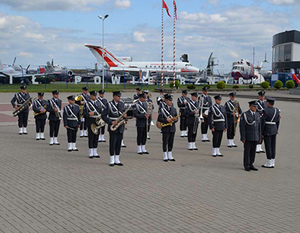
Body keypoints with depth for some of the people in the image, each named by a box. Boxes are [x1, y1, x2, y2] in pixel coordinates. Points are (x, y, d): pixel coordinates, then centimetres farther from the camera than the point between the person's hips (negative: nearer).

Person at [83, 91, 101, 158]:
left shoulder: (98, 103, 13)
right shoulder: (87, 103, -4)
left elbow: (101, 112, 17)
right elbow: (84, 113, -9)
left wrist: (101, 116, -3)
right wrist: (89, 114, -28)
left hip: (97, 122, 5)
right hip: (91, 122, -5)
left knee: (96, 137, 8)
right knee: (91, 137, -2)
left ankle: (95, 152, 15)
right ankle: (91, 153, 4)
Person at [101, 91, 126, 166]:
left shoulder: (122, 104, 10)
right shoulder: (109, 104, -6)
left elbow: (124, 113, 18)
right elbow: (103, 115, -7)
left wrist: (125, 116, -6)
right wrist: (111, 122, -17)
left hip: (120, 127, 5)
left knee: (119, 143, 8)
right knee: (112, 143, -2)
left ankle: (117, 160, 15)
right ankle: (111, 161, 6)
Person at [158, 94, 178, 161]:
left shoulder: (174, 109, 11)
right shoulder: (162, 109, -5)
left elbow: (176, 118, 11)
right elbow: (159, 119, -10)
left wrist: (174, 120, -11)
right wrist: (166, 119, -22)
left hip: (172, 128, 5)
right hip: (166, 128, -5)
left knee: (171, 142, 8)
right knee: (165, 142, 0)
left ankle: (170, 156, 16)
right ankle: (165, 157, 8)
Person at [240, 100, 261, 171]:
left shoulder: (257, 115, 8)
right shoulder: (245, 115, -9)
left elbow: (259, 127, 11)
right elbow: (242, 127, -10)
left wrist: (260, 138, 8)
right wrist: (243, 138, -14)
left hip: (255, 137, 5)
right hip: (247, 137, -5)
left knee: (253, 151, 7)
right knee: (247, 151, 0)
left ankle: (251, 165, 16)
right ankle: (246, 166, 8)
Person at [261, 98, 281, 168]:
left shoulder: (265, 111, -13)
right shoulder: (277, 111, 6)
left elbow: (262, 122, -14)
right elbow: (278, 122, 10)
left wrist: (261, 132, -8)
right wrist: (276, 131, 18)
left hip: (267, 131, -6)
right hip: (274, 130, 6)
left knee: (268, 146, -2)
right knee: (273, 146, 10)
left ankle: (269, 163, 2)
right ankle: (272, 163, 14)